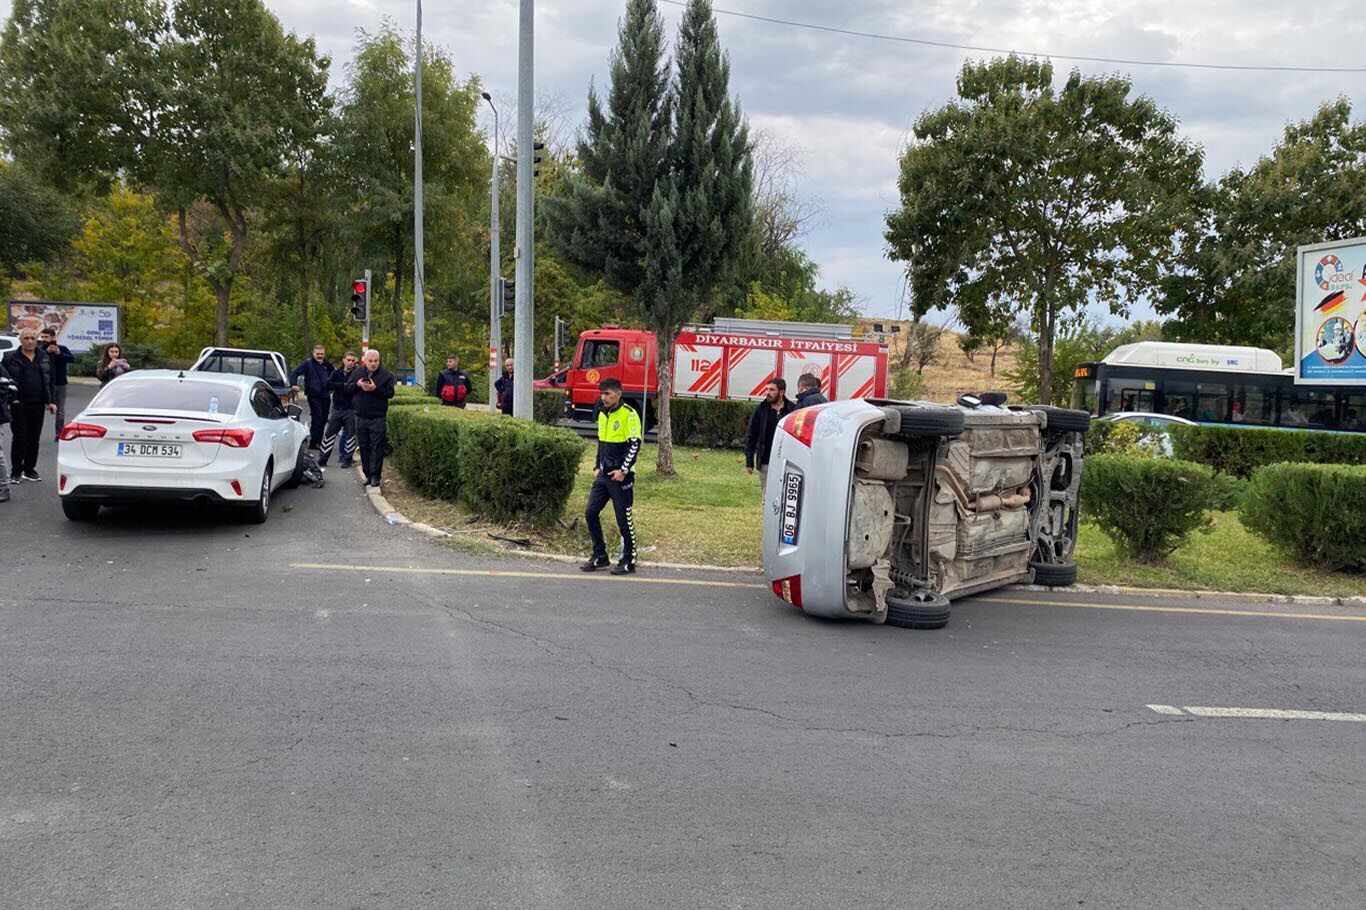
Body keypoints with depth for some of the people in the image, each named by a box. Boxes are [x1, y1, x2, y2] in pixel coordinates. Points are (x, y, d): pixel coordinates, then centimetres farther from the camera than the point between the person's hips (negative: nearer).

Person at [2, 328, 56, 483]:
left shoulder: (44, 357, 10)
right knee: (20, 438, -4)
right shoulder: (10, 358, 0)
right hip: (19, 405, -3)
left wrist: (50, 401, 7)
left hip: (38, 405, 3)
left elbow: (50, 381, 13)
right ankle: (16, 471, 4)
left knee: (34, 439, 8)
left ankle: (30, 469, 18)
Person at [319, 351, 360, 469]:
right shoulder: (336, 373, 8)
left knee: (350, 434, 0)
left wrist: (338, 387, -17)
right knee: (329, 433, 6)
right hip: (337, 409, 3)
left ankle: (347, 459, 10)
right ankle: (323, 459, 13)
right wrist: (344, 385, -18)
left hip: (351, 410, -3)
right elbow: (328, 384, -8)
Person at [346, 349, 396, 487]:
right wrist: (357, 384, -10)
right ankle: (367, 474, 17)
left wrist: (376, 389, -22)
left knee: (377, 447, -4)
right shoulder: (357, 373, 8)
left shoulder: (386, 375, -3)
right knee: (364, 447, 8)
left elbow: (390, 393, -9)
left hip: (378, 418, -4)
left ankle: (375, 476, 0)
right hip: (361, 417, 4)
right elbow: (347, 388, 9)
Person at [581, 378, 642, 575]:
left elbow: (635, 444, -14)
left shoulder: (629, 414, -10)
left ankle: (628, 562, 10)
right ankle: (600, 556, 15)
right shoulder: (603, 414, 13)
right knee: (590, 512, 4)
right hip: (603, 475, 8)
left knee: (624, 519, -1)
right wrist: (597, 467, 15)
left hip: (621, 476, -8)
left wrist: (623, 470, -17)